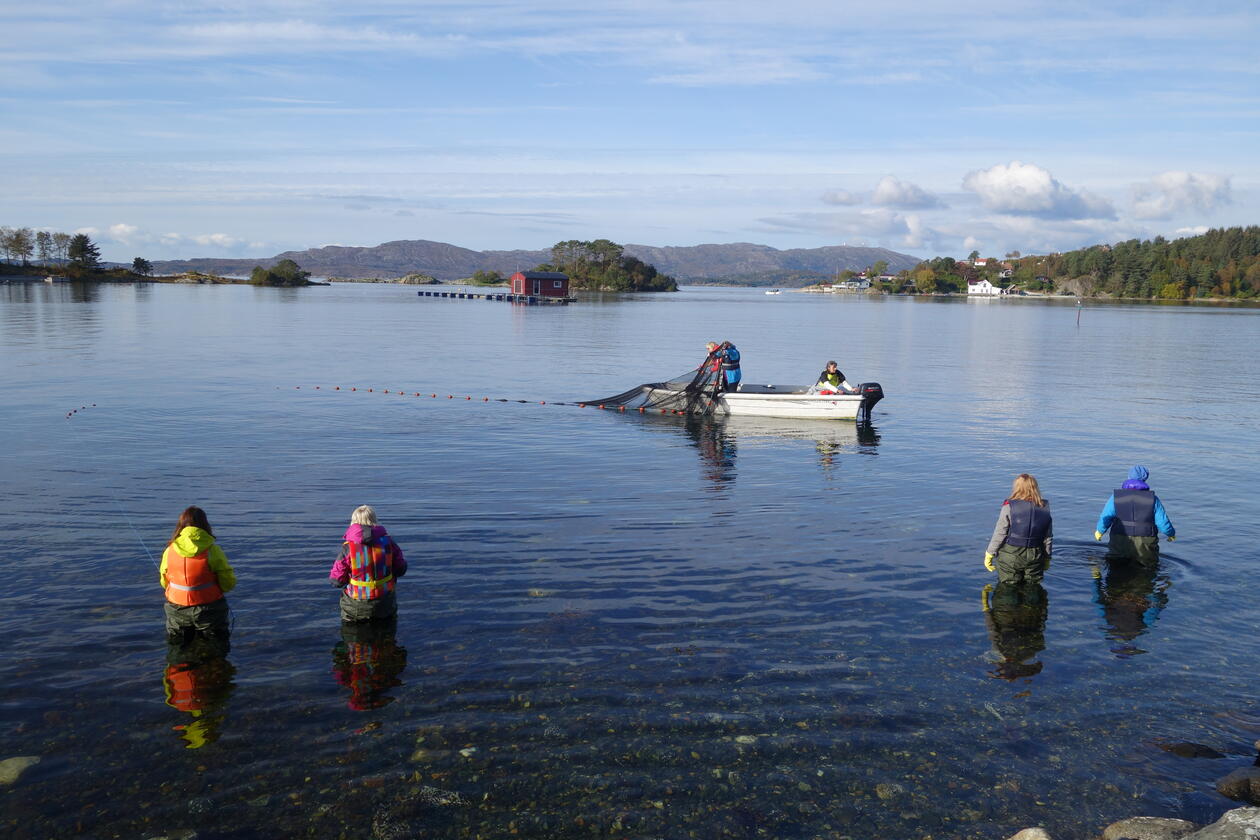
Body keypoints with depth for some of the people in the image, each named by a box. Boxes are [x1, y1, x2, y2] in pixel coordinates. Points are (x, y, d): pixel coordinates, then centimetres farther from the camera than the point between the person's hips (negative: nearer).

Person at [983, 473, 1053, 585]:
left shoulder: (1009, 506, -12)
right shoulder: (1045, 508, 0)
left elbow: (999, 534, -8)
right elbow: (1048, 538, 8)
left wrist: (989, 554, 3)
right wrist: (1047, 557, 21)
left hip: (1011, 557, -3)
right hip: (1035, 558, 3)